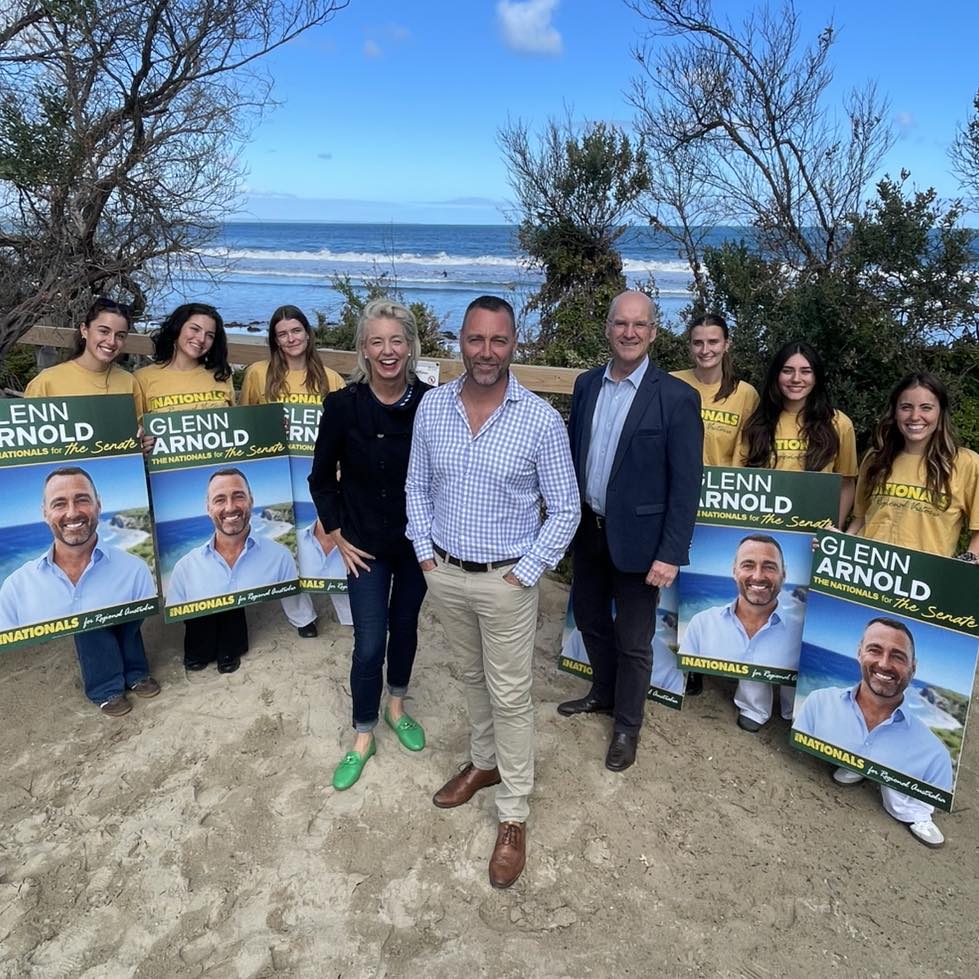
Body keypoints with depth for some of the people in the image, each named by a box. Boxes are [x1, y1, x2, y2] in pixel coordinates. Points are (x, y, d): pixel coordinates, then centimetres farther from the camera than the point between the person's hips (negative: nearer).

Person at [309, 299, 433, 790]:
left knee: (405, 626, 18)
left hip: (418, 540, 2)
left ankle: (396, 707, 43)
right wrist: (338, 537, -4)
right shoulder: (344, 405, -14)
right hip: (366, 545, -1)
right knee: (369, 643, 2)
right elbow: (321, 479, -2)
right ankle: (363, 736, 24)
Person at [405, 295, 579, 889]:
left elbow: (565, 509, -9)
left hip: (506, 579, -4)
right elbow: (418, 486, 8)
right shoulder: (432, 407, -3)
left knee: (511, 695, 7)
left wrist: (524, 573, -13)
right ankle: (485, 762, 46)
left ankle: (514, 817, 23)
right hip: (445, 573, 4)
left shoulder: (541, 420, -15)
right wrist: (425, 551, 1)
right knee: (474, 677, 23)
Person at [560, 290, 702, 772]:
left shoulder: (677, 398, -14)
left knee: (633, 640, 10)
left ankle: (627, 724, 33)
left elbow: (686, 484, -14)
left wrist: (671, 553, -17)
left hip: (636, 537, -5)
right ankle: (603, 693, 48)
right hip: (587, 529, 6)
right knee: (589, 618, 23)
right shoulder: (586, 384, 2)